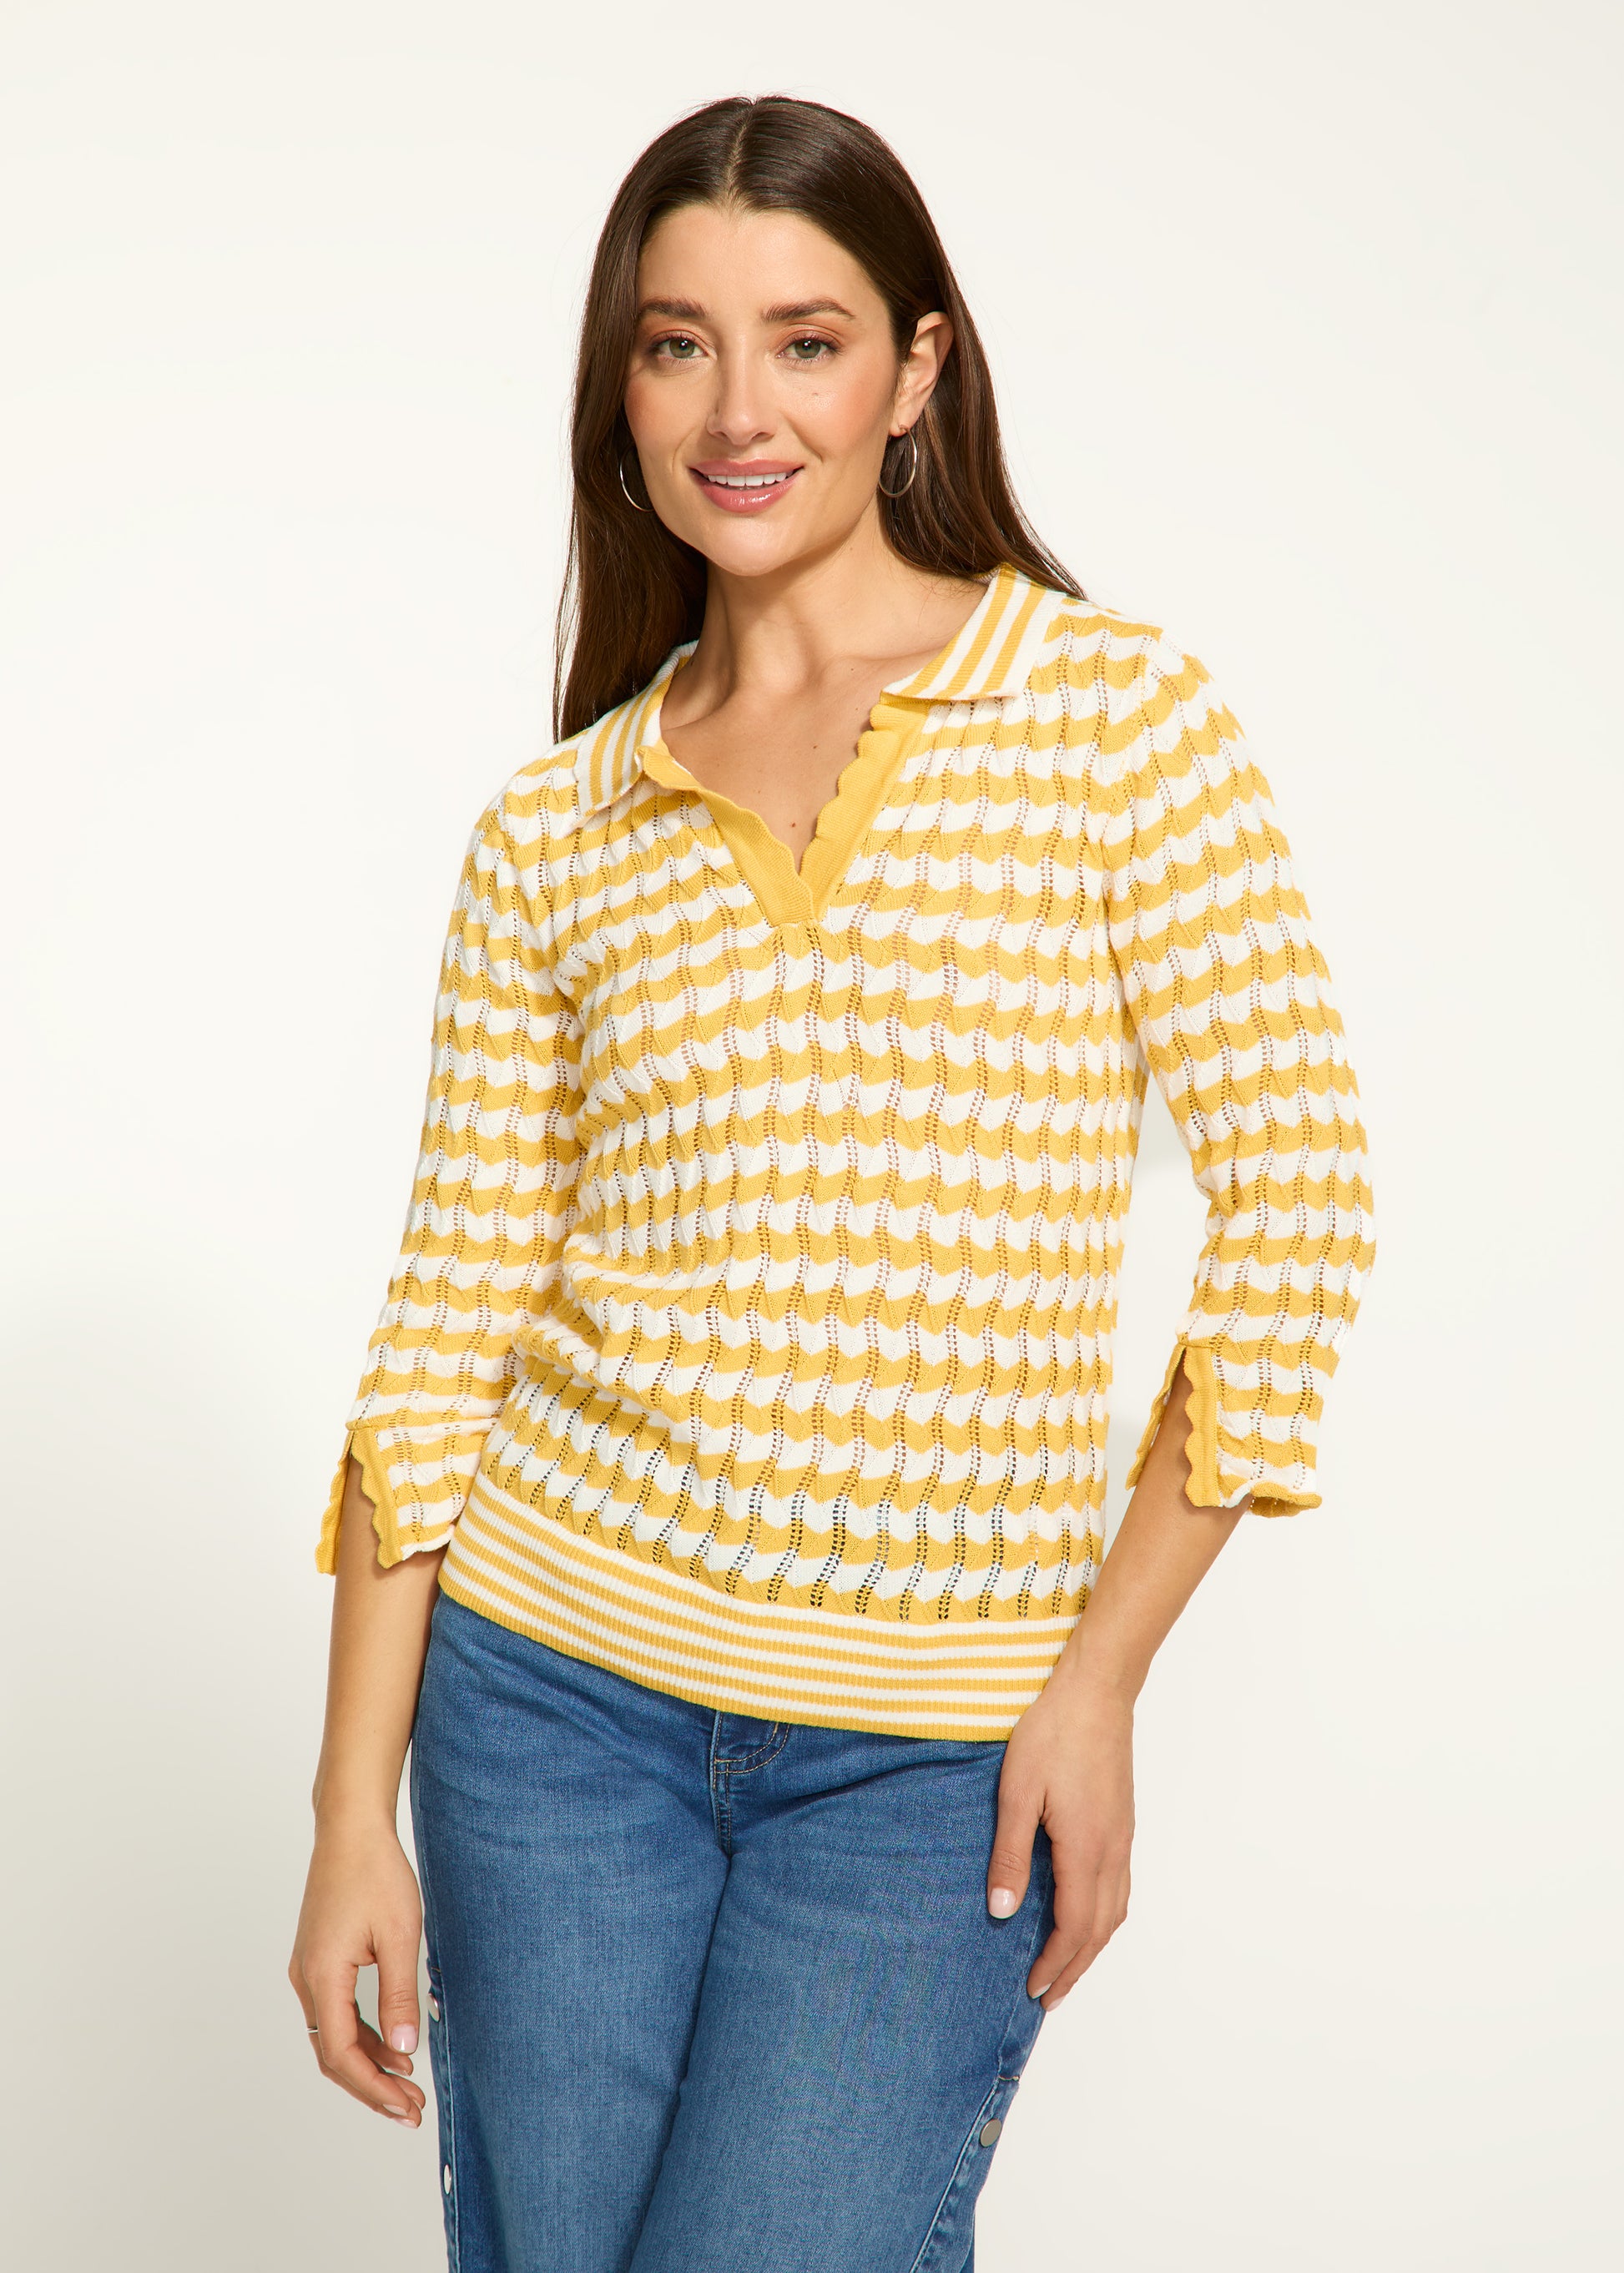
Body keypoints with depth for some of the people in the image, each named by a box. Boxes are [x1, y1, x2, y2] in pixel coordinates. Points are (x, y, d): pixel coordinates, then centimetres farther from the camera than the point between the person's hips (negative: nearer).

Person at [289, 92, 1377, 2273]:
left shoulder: (1116, 711, -4)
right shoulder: (555, 828, 4)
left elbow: (1297, 1199, -6)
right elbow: (448, 1320, 3)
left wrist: (1100, 1680, -8)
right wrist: (355, 1815, 1)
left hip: (933, 1755, -2)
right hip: (557, 1684, 3)